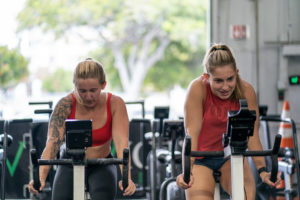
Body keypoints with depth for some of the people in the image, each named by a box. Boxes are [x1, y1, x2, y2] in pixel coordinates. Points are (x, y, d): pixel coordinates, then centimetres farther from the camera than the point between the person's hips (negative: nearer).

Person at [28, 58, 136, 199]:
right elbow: (53, 142, -28)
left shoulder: (115, 104, -19)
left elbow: (121, 143, -29)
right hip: (70, 165, 1)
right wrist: (40, 178, -44)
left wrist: (126, 178, -45)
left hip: (101, 166, -1)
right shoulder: (66, 105, -20)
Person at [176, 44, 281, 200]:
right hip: (201, 158, -1)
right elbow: (192, 133, -26)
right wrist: (187, 171, -37)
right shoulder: (198, 88, -20)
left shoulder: (245, 91, -14)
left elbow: (252, 135, -15)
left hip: (232, 156, 1)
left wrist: (262, 170, -27)